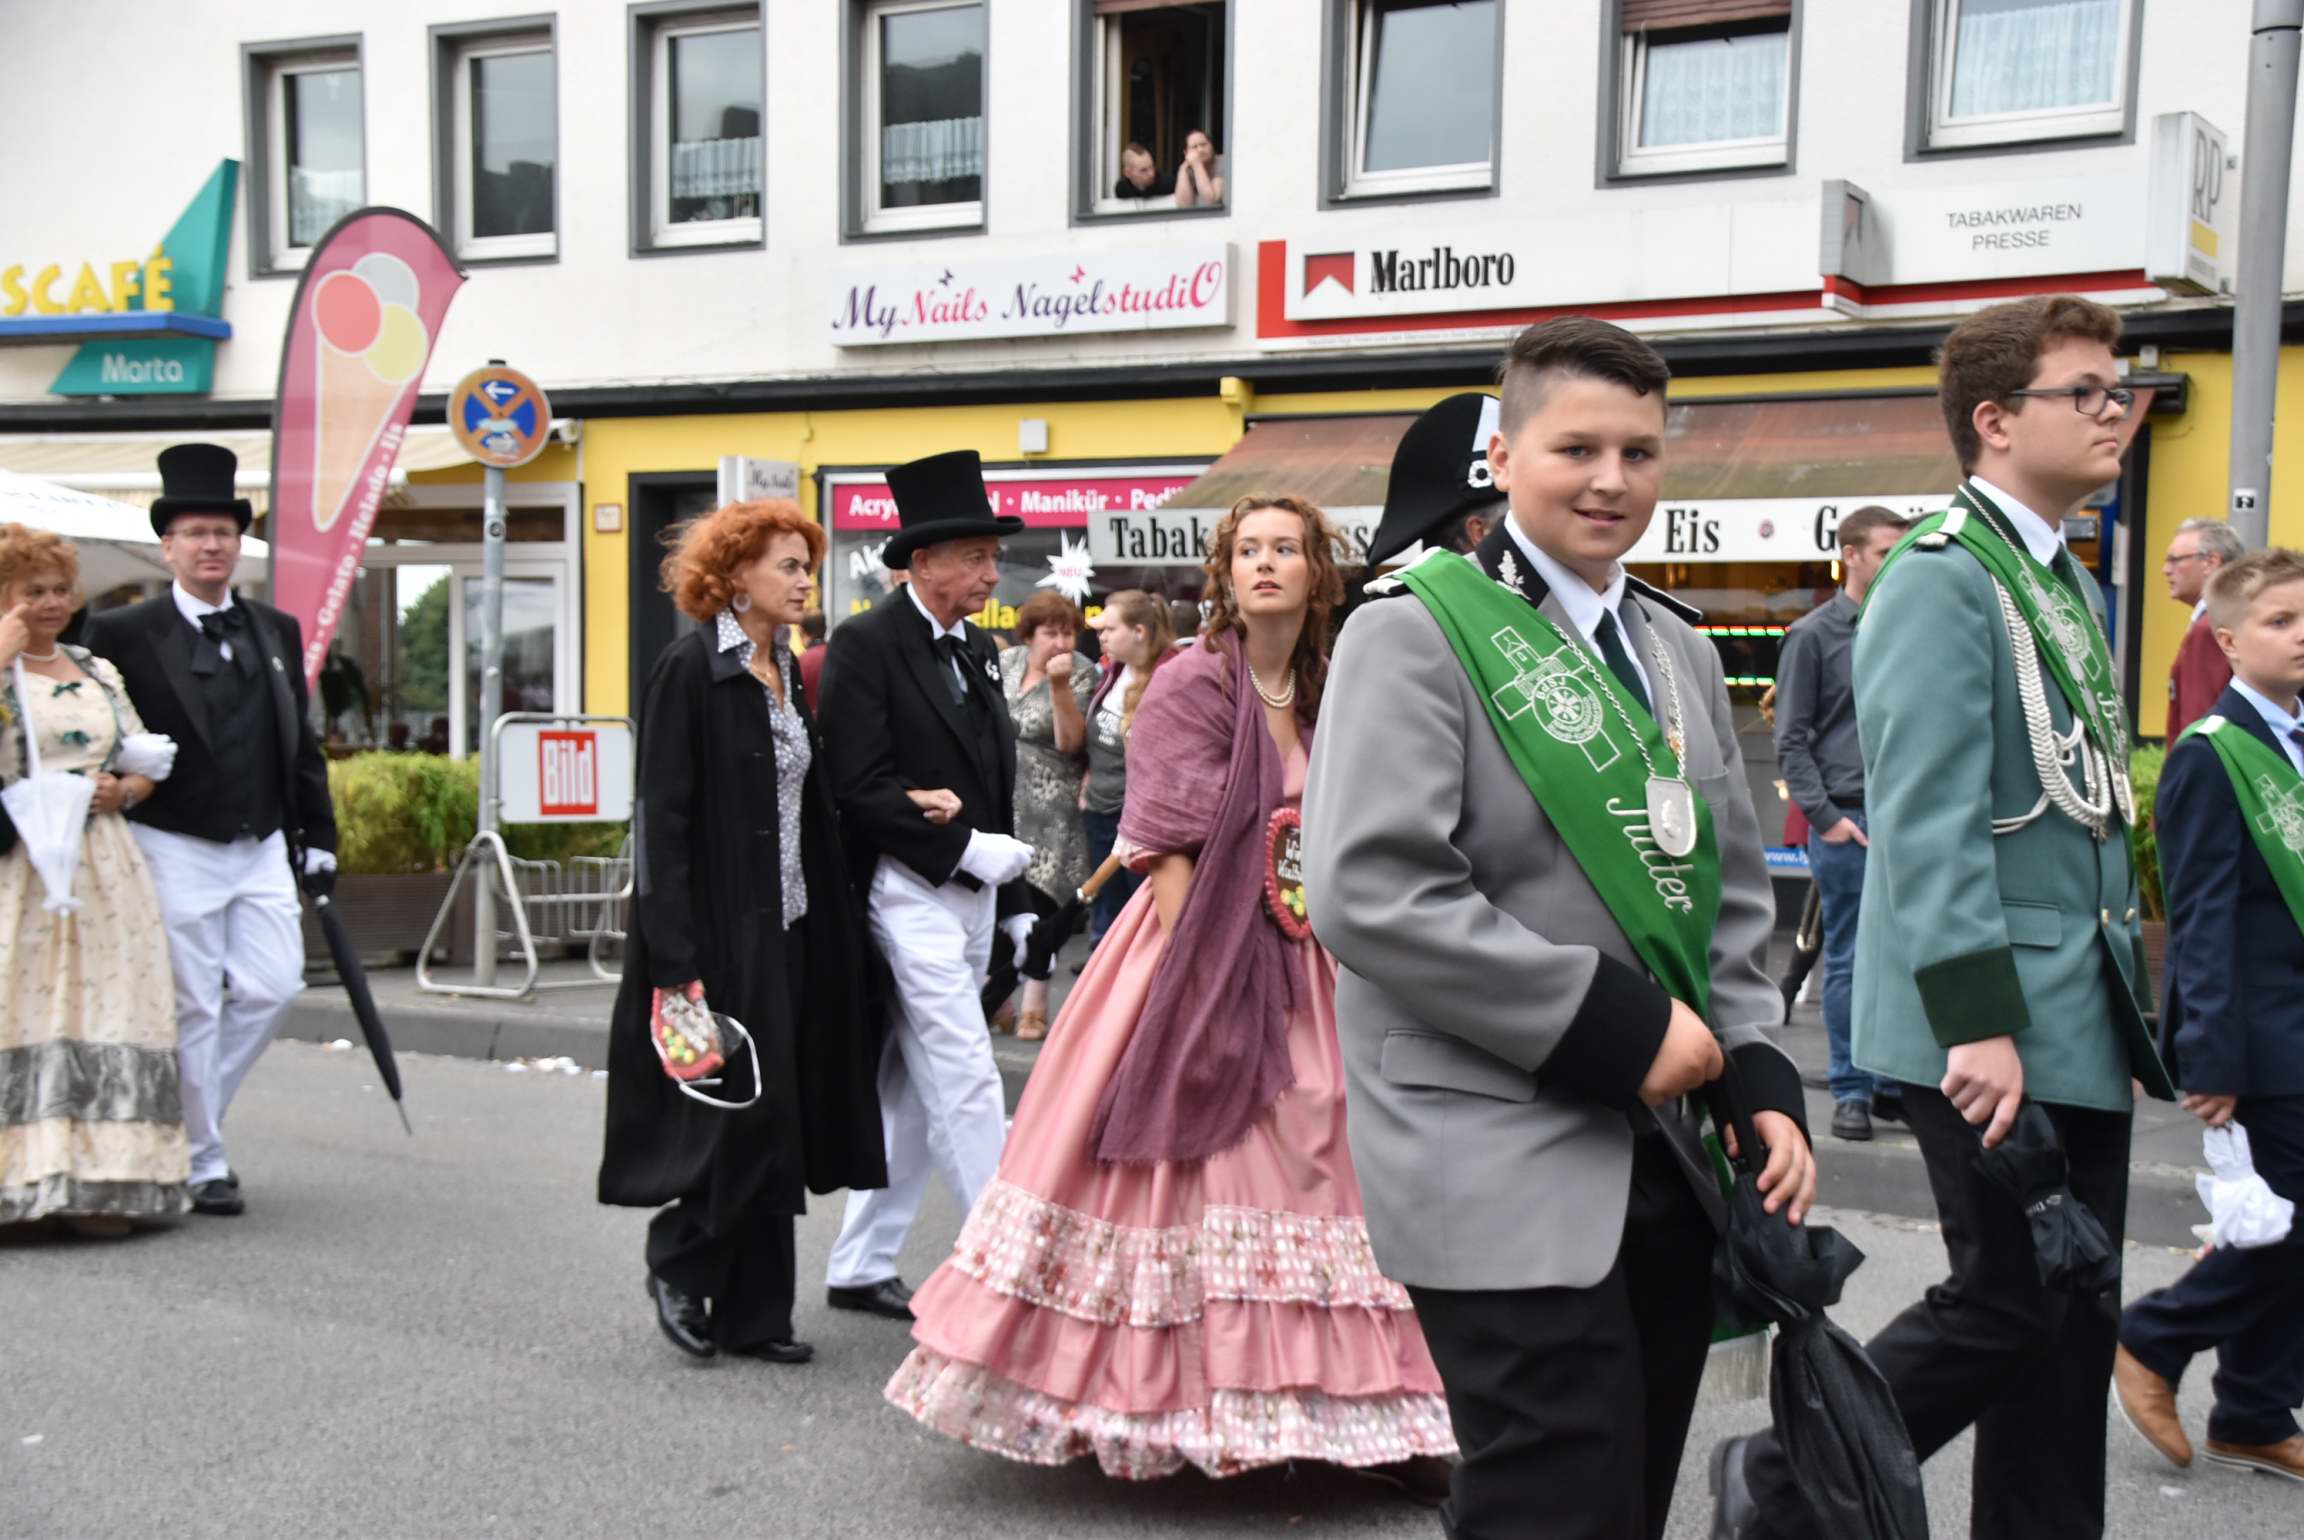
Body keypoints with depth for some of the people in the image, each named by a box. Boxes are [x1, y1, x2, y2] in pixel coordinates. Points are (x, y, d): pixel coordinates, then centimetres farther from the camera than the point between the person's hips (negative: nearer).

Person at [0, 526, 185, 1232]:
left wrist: (120, 791, 0)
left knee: (103, 1009, 0)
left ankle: (96, 1185, 2)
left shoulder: (99, 672, 17)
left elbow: (146, 763, 21)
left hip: (104, 869, 4)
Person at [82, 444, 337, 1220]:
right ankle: (202, 1162, 13)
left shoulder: (277, 629, 11)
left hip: (263, 845, 5)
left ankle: (187, 1112, 23)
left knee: (273, 987, 0)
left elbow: (302, 743, 13)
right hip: (175, 849, -4)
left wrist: (317, 836, 10)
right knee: (193, 1009, 1)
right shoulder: (123, 634, -4)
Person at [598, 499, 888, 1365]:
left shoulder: (787, 673, 12)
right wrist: (676, 961, -20)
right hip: (721, 930, -8)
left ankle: (752, 1315, 19)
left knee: (778, 1122, 9)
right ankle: (677, 1260, 20)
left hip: (788, 929, 8)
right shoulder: (691, 669, -11)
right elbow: (662, 818, -15)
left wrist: (831, 928, 11)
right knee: (746, 1113, -5)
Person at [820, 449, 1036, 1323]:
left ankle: (860, 1268, 24)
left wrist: (1016, 905, 13)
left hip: (972, 893, 8)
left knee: (909, 1093, 13)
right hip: (909, 894, -8)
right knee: (968, 1088, -7)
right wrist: (965, 846, -17)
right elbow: (858, 788, -17)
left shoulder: (978, 652, 14)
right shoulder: (866, 646, -10)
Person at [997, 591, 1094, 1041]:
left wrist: (1059, 684, -26)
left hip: (1047, 811, -4)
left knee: (1036, 898, -4)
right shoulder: (1005, 662, 5)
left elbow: (1070, 742, -18)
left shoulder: (1081, 675, -8)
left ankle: (1034, 1004, 6)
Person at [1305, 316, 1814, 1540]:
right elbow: (1368, 893, -18)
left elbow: (1731, 893, 18)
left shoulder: (1677, 650, 16)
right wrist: (1612, 1027, -17)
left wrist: (1761, 1078, 2)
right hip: (1506, 1174, -7)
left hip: (1665, 1160, 7)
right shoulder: (1420, 630, -7)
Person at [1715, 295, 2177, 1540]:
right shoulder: (1940, 579, -13)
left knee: (2074, 1318, 12)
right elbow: (1927, 818, -21)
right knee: (2008, 1302, -3)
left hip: (2083, 1022, 9)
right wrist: (1976, 1019, -25)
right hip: (1996, 1024, -9)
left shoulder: (2063, 583, 16)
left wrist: (2125, 997, 17)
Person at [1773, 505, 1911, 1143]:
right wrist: (1825, 816, -9)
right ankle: (1851, 1091, 9)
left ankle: (1896, 1080, 18)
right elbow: (1791, 739, -2)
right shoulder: (1814, 634, 0)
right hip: (1847, 820, -4)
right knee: (1850, 961, 1)